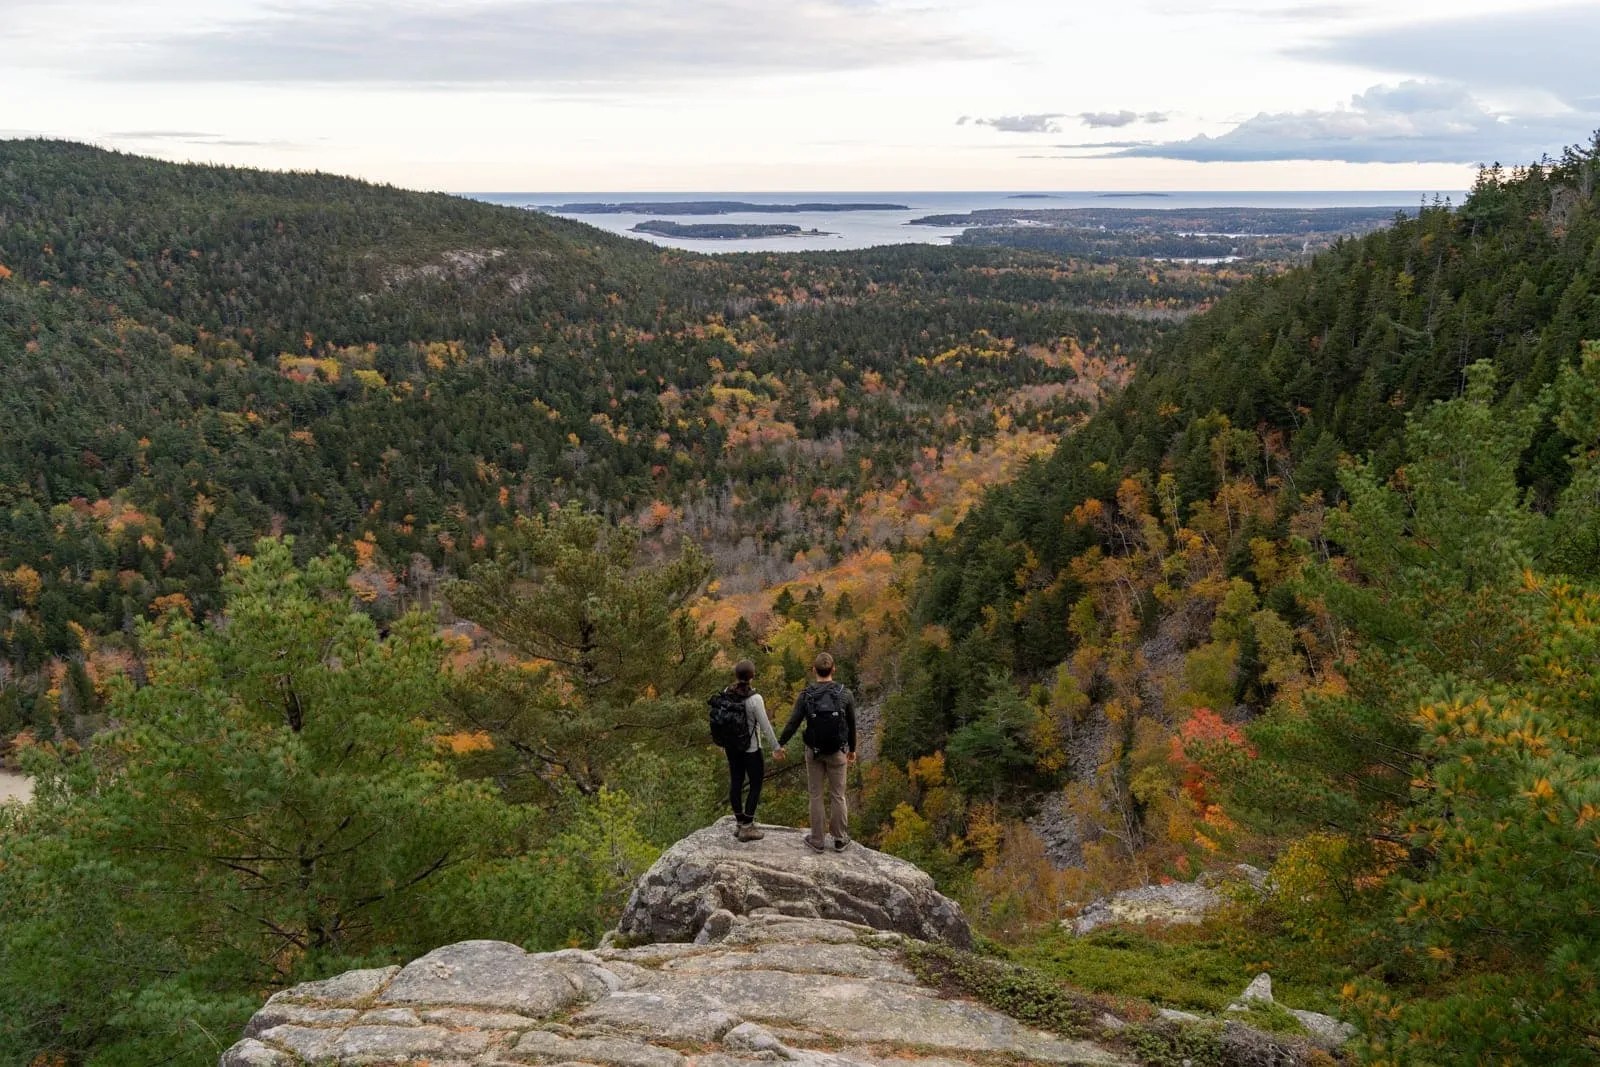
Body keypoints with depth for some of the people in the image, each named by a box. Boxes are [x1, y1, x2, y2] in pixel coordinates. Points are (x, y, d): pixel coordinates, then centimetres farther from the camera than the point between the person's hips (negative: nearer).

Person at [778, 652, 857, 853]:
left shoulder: (805, 696, -11)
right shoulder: (846, 694, -10)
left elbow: (793, 723, -6)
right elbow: (851, 725, -1)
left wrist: (780, 744, 11)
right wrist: (852, 749, 15)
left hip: (814, 752, 0)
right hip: (837, 752, 0)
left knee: (816, 795, 11)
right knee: (837, 796, 11)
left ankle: (817, 841, 17)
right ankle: (840, 840, 19)